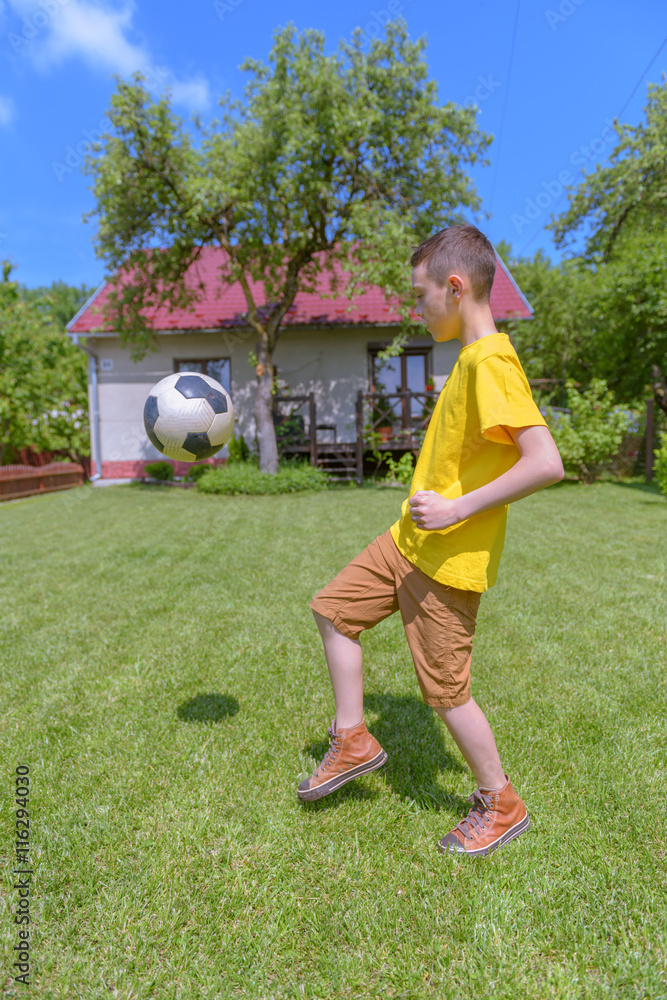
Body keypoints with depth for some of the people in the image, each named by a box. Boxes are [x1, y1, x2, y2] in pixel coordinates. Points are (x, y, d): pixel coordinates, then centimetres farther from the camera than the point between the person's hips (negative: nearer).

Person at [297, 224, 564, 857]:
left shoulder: (490, 361, -21)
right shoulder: (472, 359, 10)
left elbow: (546, 462, -30)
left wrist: (458, 510, -25)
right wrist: (438, 505, 15)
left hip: (448, 561, -10)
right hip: (407, 541, 10)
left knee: (446, 690, 4)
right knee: (333, 609, 14)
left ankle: (501, 806, 31)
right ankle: (353, 742, 28)